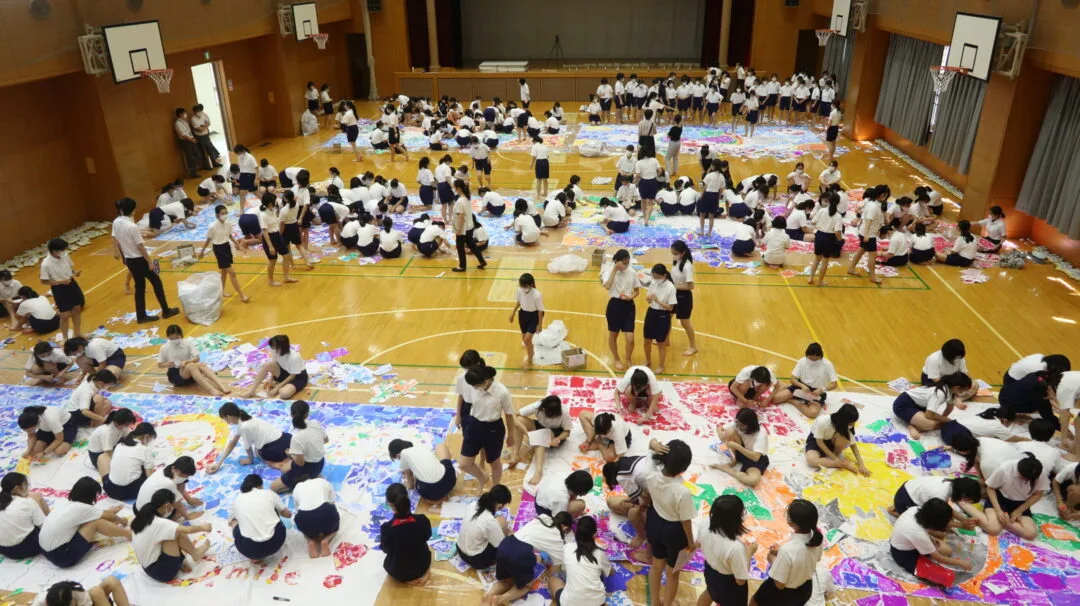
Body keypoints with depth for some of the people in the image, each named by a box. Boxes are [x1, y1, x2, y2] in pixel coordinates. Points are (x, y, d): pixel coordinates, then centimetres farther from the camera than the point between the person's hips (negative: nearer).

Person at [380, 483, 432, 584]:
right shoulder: (422, 520, -26)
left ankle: (407, 578, 17)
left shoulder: (386, 528, -31)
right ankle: (423, 573, 21)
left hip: (398, 572, -1)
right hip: (422, 567, 1)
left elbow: (385, 549, -9)